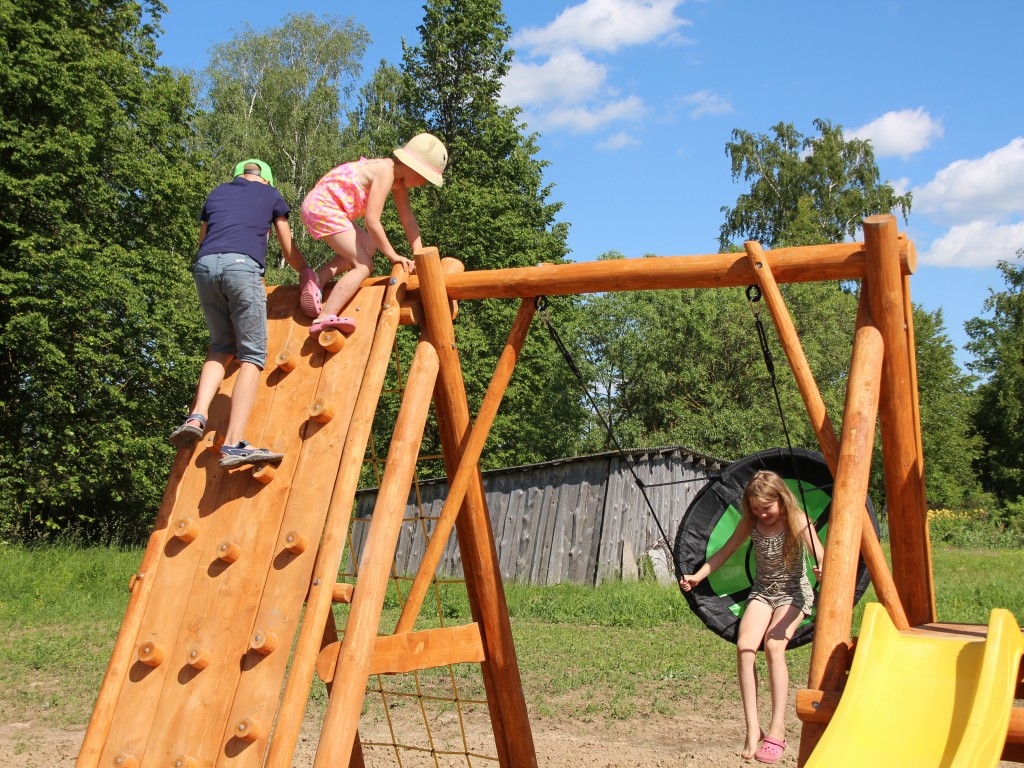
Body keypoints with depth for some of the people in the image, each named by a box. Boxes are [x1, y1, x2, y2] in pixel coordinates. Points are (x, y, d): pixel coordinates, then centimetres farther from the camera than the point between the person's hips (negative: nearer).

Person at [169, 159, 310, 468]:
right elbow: (290, 252, 28)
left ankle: (197, 416, -1)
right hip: (242, 266, -4)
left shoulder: (216, 193, 31)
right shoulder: (271, 194, 23)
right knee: (252, 355, -2)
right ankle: (234, 444, -14)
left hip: (204, 266, 4)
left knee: (222, 346, 21)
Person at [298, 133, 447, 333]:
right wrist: (393, 256, -15)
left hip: (320, 206, 10)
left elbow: (408, 219, 12)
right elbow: (372, 221, -23)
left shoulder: (399, 178, 9)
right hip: (323, 206, -10)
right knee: (364, 265, -12)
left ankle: (318, 278, 6)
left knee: (369, 246, 19)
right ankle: (324, 318, -23)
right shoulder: (385, 173, -19)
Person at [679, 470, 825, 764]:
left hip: (793, 592, -3)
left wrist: (824, 571, -51)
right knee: (744, 646, -22)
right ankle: (752, 728, -20)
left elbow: (820, 555, -27)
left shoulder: (797, 521, -15)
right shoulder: (750, 523, -4)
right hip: (762, 591, 4)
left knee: (774, 645, -28)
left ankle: (777, 729, -23)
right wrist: (698, 576, -6)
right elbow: (725, 551, 5)